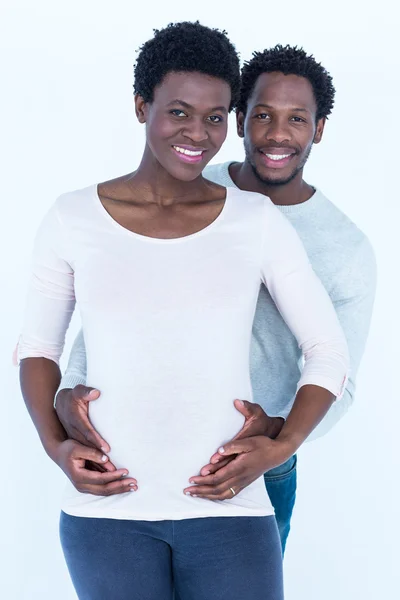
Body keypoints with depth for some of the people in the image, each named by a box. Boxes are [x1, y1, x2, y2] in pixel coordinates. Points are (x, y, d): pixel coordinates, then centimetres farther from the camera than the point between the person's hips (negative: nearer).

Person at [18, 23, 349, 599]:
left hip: (229, 509, 0)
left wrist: (282, 445, -10)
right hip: (107, 510, 0)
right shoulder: (73, 219, 1)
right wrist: (55, 444, -5)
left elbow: (328, 349, 4)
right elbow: (38, 347, 10)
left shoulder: (259, 220, 1)